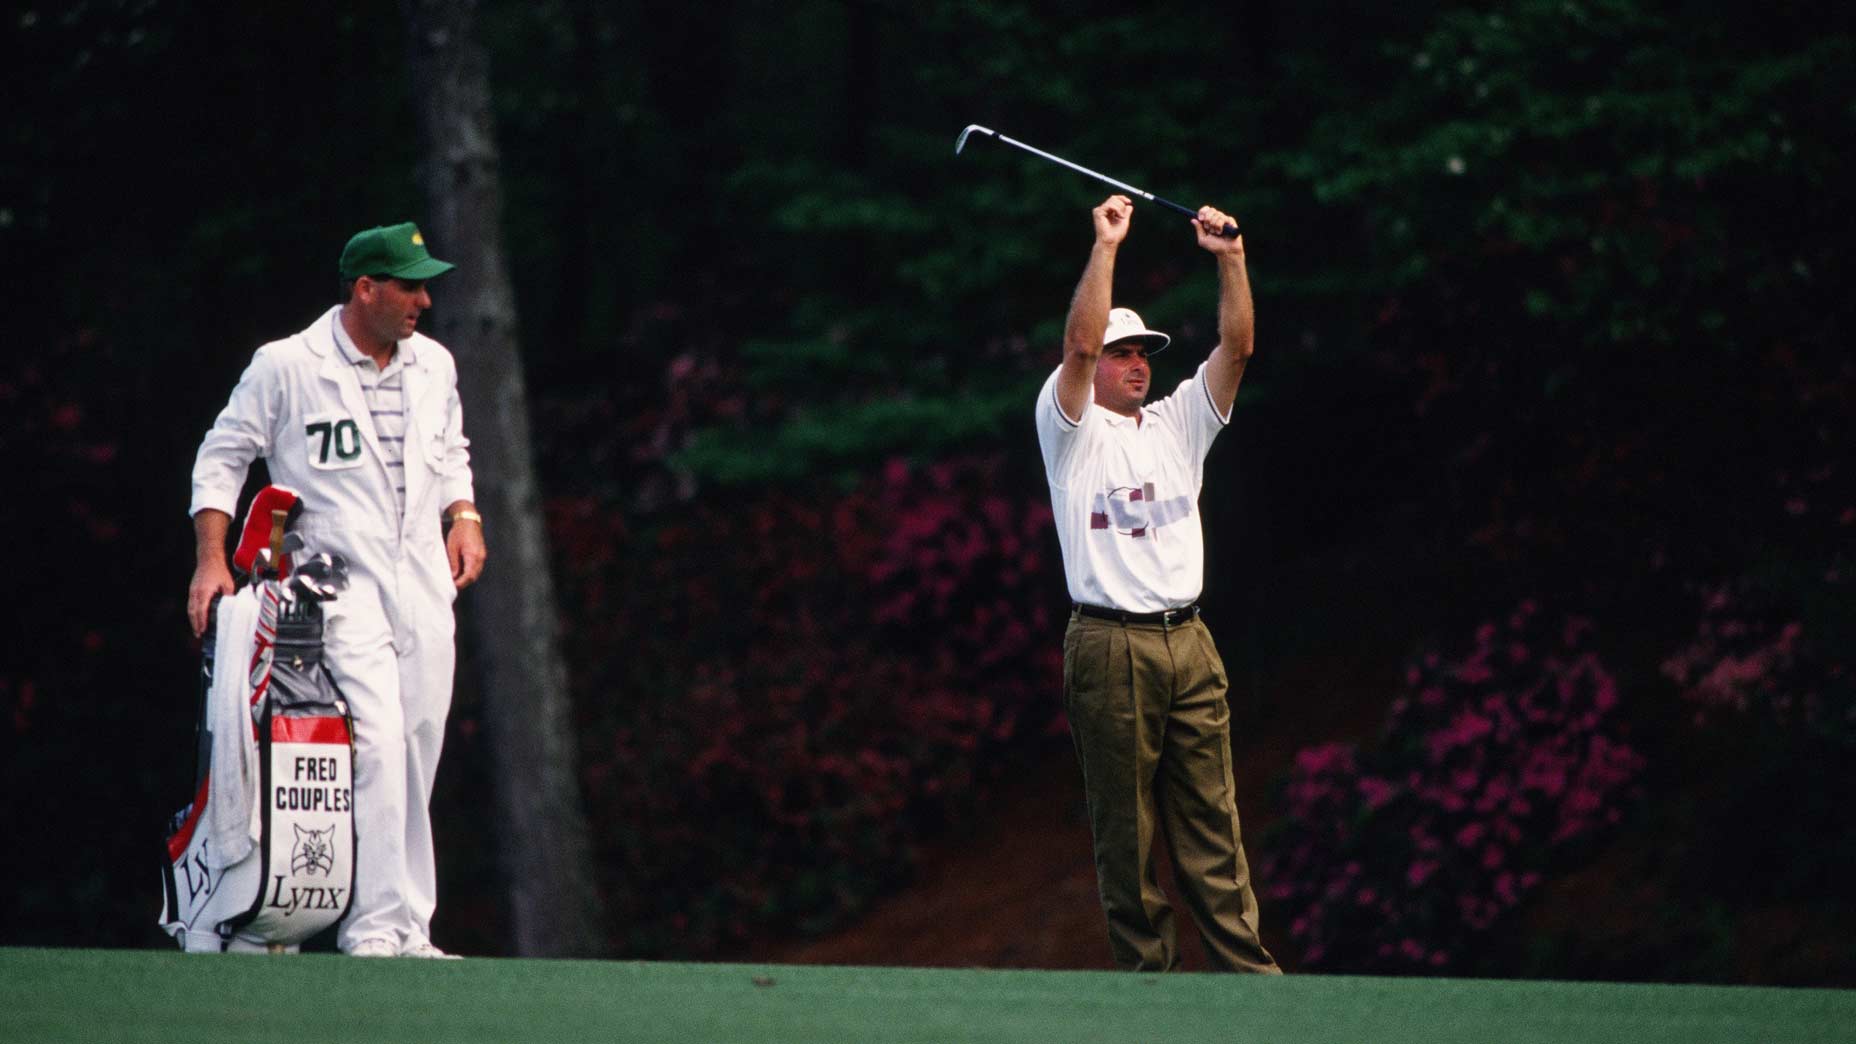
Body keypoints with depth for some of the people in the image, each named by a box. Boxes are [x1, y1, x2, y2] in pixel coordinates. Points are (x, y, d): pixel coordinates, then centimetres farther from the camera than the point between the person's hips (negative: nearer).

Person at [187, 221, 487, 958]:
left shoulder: (434, 366, 12)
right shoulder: (286, 366, -5)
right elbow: (222, 456, 1)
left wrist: (464, 517, 10)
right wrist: (211, 560, -7)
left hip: (425, 585, 6)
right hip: (339, 584, -6)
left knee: (417, 756, 4)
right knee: (376, 744, -19)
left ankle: (410, 932, 9)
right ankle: (374, 925, -19)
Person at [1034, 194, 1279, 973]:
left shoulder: (1178, 424, 17)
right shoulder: (1072, 428, 2)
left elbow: (1236, 348, 7)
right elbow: (1078, 342, -14)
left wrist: (1231, 259, -5)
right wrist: (1106, 247, -16)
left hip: (1188, 642, 5)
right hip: (1111, 645, -5)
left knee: (1211, 820, 2)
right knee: (1126, 827, -2)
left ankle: (1244, 966, -1)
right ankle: (1147, 972, 2)